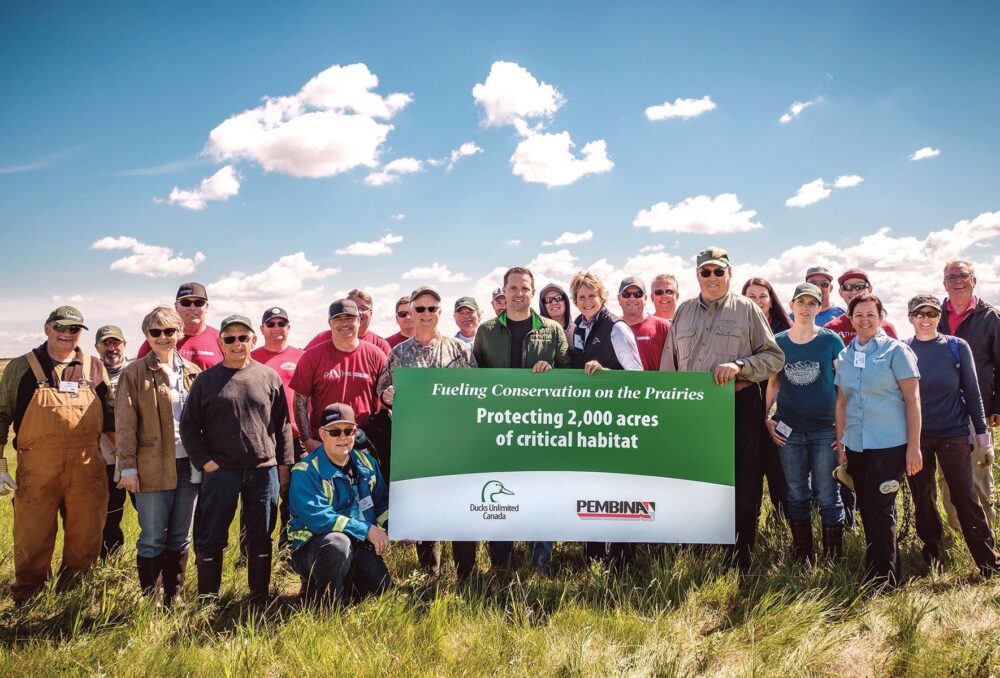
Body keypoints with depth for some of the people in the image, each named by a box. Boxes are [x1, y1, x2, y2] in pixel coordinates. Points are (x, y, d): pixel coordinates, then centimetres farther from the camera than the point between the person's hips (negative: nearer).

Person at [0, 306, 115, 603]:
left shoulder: (95, 368, 9)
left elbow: (111, 417, 16)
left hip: (88, 469, 2)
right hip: (36, 471, -2)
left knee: (85, 545, 9)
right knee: (31, 545, 5)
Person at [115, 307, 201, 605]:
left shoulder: (192, 372, 9)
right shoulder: (134, 373, -2)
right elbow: (125, 424, -5)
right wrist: (128, 467, -10)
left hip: (188, 465, 4)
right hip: (152, 467, -4)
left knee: (180, 538, 11)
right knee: (152, 540, 2)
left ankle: (173, 599, 22)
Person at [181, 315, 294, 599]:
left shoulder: (269, 377, 4)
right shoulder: (206, 380, 2)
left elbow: (282, 424, 8)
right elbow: (189, 426, 4)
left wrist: (284, 463, 5)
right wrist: (204, 461, -5)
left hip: (264, 470, 1)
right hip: (220, 470, -1)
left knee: (261, 538, 11)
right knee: (211, 539, 7)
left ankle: (260, 595, 23)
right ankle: (207, 597, 21)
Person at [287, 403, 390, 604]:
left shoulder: (366, 462, 6)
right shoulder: (306, 472, -15)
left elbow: (382, 503, 14)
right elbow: (318, 518, -26)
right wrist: (367, 530, -26)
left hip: (359, 546, 6)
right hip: (313, 547, -6)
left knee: (381, 586, -12)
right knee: (337, 542, -37)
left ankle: (344, 580, 19)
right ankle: (326, 599, -11)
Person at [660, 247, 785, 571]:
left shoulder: (747, 309, 3)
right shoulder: (684, 311, 14)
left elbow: (775, 357, 0)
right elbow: (668, 365, 16)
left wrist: (739, 366, -15)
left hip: (739, 408, -3)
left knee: (742, 491, 1)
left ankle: (740, 565, 13)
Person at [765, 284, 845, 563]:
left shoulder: (831, 340, -1)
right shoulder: (778, 341, 5)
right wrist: (766, 418, 3)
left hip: (825, 430, -2)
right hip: (788, 430, 2)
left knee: (827, 496, 0)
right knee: (797, 495, 10)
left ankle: (833, 559, 12)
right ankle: (801, 558, 20)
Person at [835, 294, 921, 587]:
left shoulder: (896, 350, -3)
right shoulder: (844, 356, 10)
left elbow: (912, 400, -5)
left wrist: (914, 447, -9)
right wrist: (840, 445, 11)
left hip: (889, 444, -5)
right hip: (856, 446, 5)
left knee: (879, 510, -6)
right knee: (867, 511, 11)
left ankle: (885, 581, 5)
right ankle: (874, 575, 24)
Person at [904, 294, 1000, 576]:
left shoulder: (958, 347, -3)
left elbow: (972, 390, 1)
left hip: (954, 433, -1)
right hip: (915, 436, 1)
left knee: (965, 496, -1)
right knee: (922, 497, 11)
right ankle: (932, 555, 26)